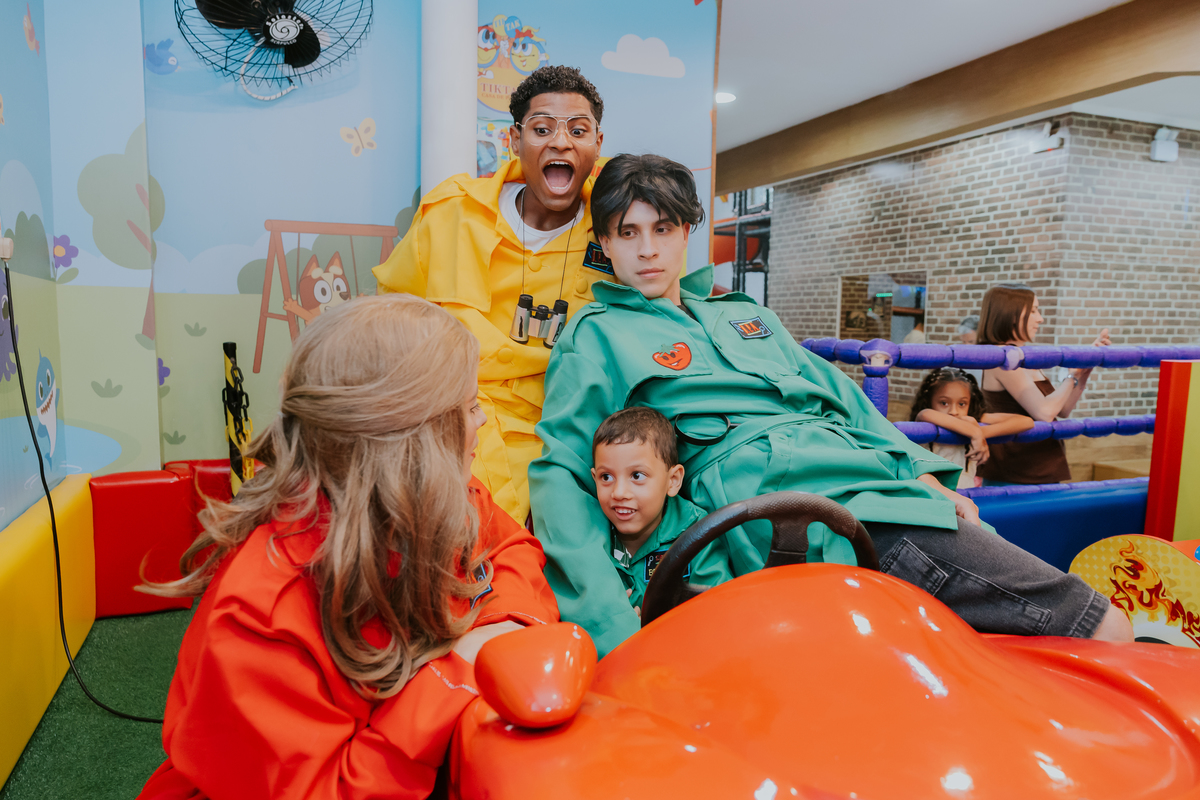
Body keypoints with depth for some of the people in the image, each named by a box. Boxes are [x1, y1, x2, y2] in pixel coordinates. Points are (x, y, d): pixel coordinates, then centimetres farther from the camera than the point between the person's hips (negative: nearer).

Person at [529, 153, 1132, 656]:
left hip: (881, 487, 8)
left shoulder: (745, 314, 25)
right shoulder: (598, 335, 5)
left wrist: (925, 473, 9)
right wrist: (614, 626, -20)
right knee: (1103, 632, -13)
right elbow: (559, 472, -6)